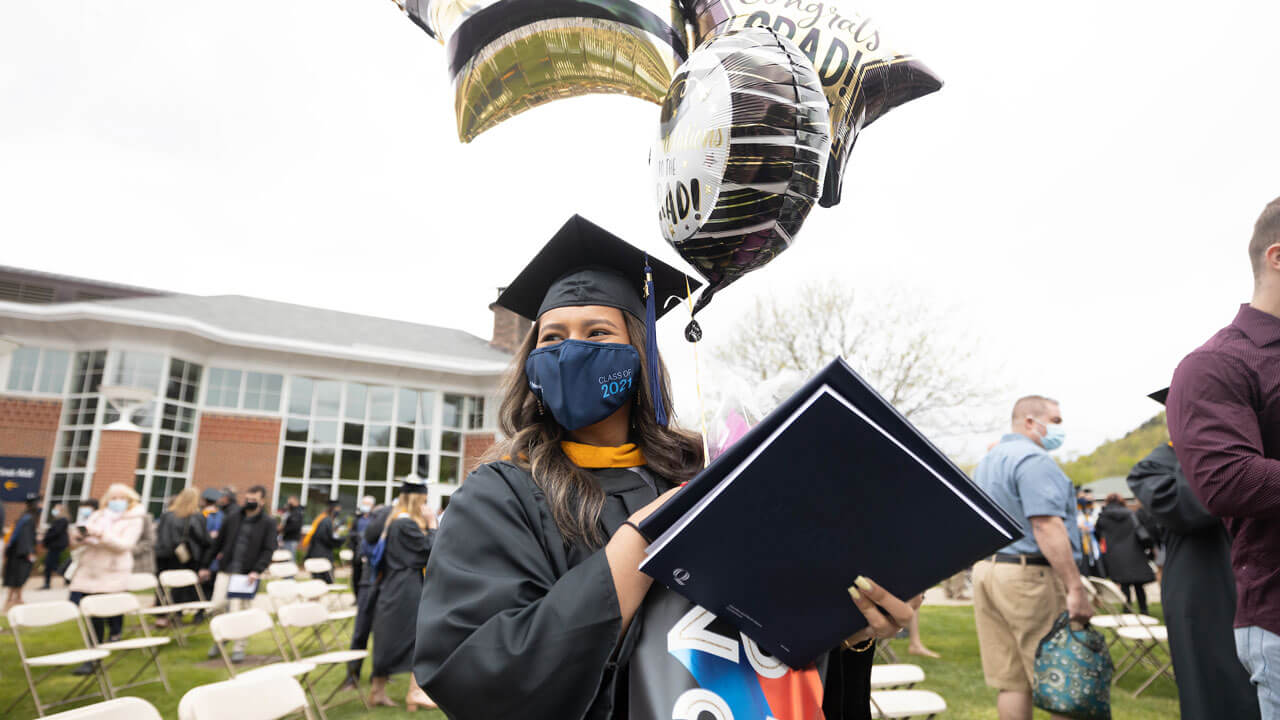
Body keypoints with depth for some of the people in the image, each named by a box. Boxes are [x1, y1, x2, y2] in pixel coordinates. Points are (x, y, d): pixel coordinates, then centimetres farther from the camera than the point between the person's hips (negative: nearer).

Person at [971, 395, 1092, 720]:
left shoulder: (986, 462, 19)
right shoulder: (1033, 459, -11)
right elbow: (1046, 526, -20)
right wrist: (1076, 588, -20)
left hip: (985, 571, 9)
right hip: (1030, 575, -9)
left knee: (1011, 682, 10)